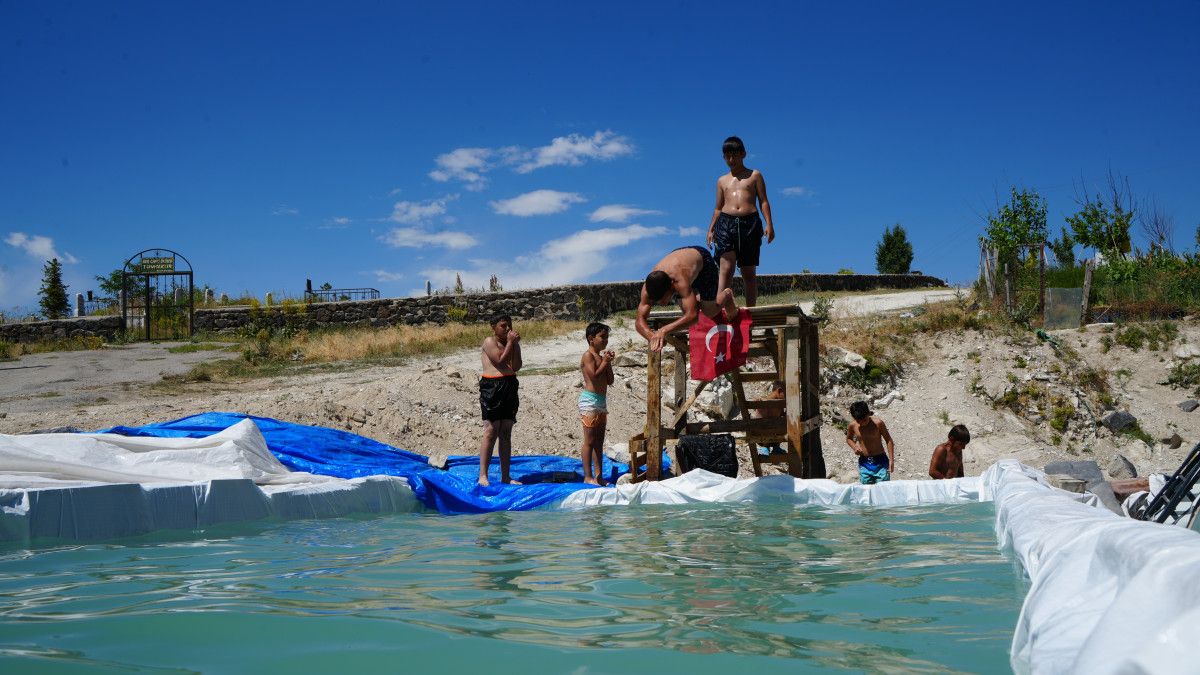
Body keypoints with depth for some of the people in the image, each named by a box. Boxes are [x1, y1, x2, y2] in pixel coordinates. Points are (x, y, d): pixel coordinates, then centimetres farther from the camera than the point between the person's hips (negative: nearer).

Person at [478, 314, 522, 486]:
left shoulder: (512, 343, 16)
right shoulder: (489, 341, -1)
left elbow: (516, 366, 1)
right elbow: (500, 360, -15)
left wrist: (516, 344, -4)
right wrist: (510, 342, -8)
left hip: (510, 386, 6)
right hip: (492, 387, -6)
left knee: (506, 433, 7)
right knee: (491, 431, -10)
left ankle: (505, 476, 10)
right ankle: (483, 476, -8)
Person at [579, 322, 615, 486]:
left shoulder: (601, 357, 17)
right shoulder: (588, 356, -9)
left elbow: (609, 381, 14)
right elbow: (594, 376, -21)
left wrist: (608, 363, 3)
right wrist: (605, 362, -11)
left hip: (601, 401, 9)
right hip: (590, 400, -9)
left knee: (599, 441, 11)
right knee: (590, 441, -7)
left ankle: (599, 475, 15)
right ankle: (588, 477, -6)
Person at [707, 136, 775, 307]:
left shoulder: (754, 175, 14)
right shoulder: (722, 181, 20)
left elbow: (763, 201, 8)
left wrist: (769, 224, -4)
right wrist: (710, 230, 10)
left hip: (750, 222, -1)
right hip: (726, 222, 1)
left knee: (749, 272, 2)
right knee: (726, 268, -14)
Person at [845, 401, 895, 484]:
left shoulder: (878, 423, -14)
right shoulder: (852, 426, -5)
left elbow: (888, 440, -5)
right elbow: (849, 439, 17)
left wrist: (891, 460, -8)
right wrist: (854, 447, -4)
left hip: (880, 462, -3)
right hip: (864, 463, 3)